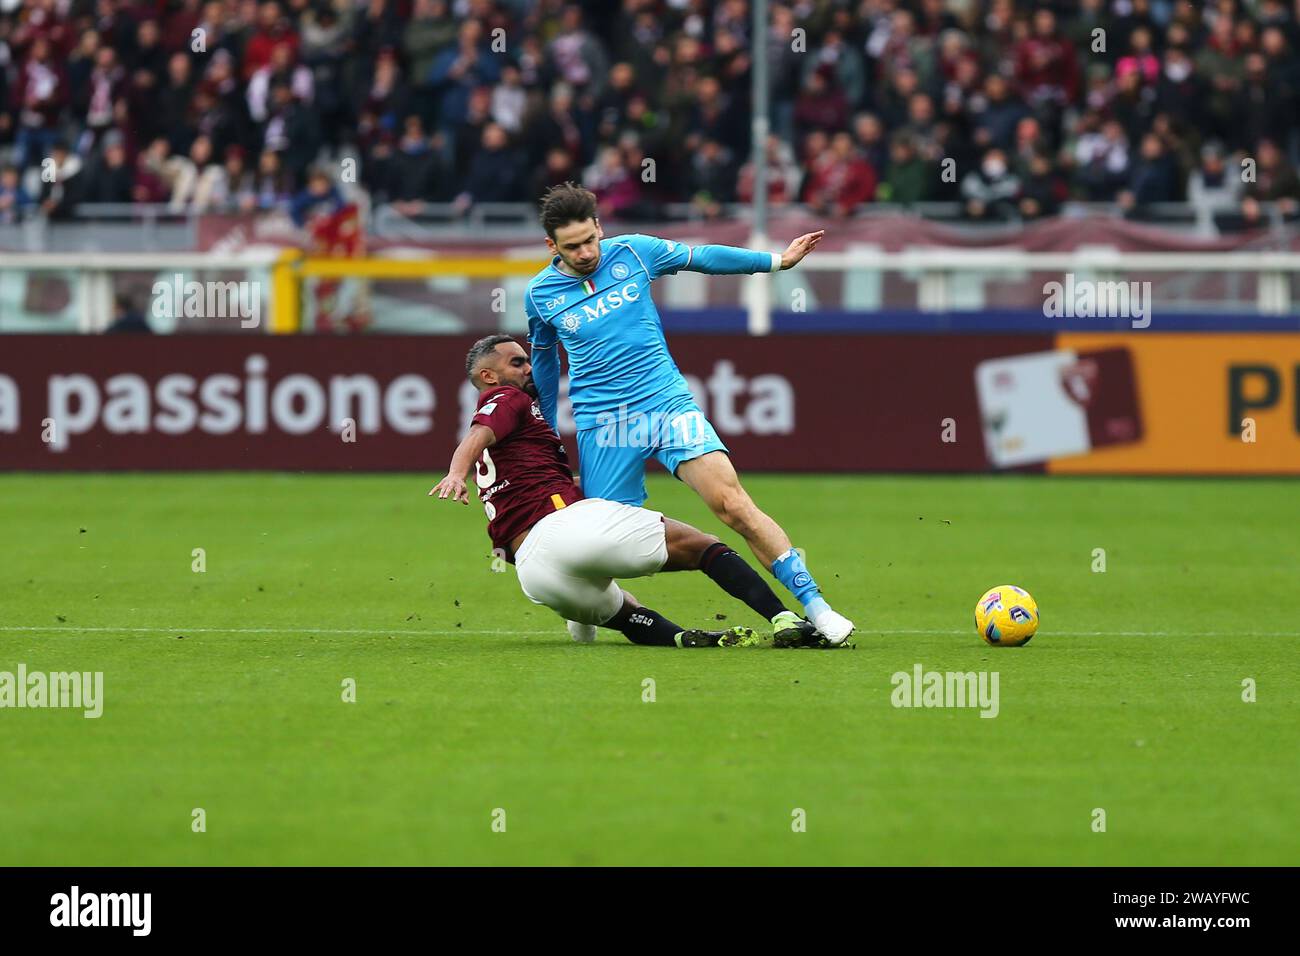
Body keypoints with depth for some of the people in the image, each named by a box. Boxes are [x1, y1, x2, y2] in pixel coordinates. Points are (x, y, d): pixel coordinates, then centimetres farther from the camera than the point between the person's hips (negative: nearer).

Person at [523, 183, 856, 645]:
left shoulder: (632, 252, 0)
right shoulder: (539, 294, 1)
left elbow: (702, 257, 15)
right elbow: (543, 359, 19)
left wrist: (777, 260, 17)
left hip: (668, 402, 0)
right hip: (601, 425, 0)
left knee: (731, 502, -17)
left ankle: (816, 606, -16)